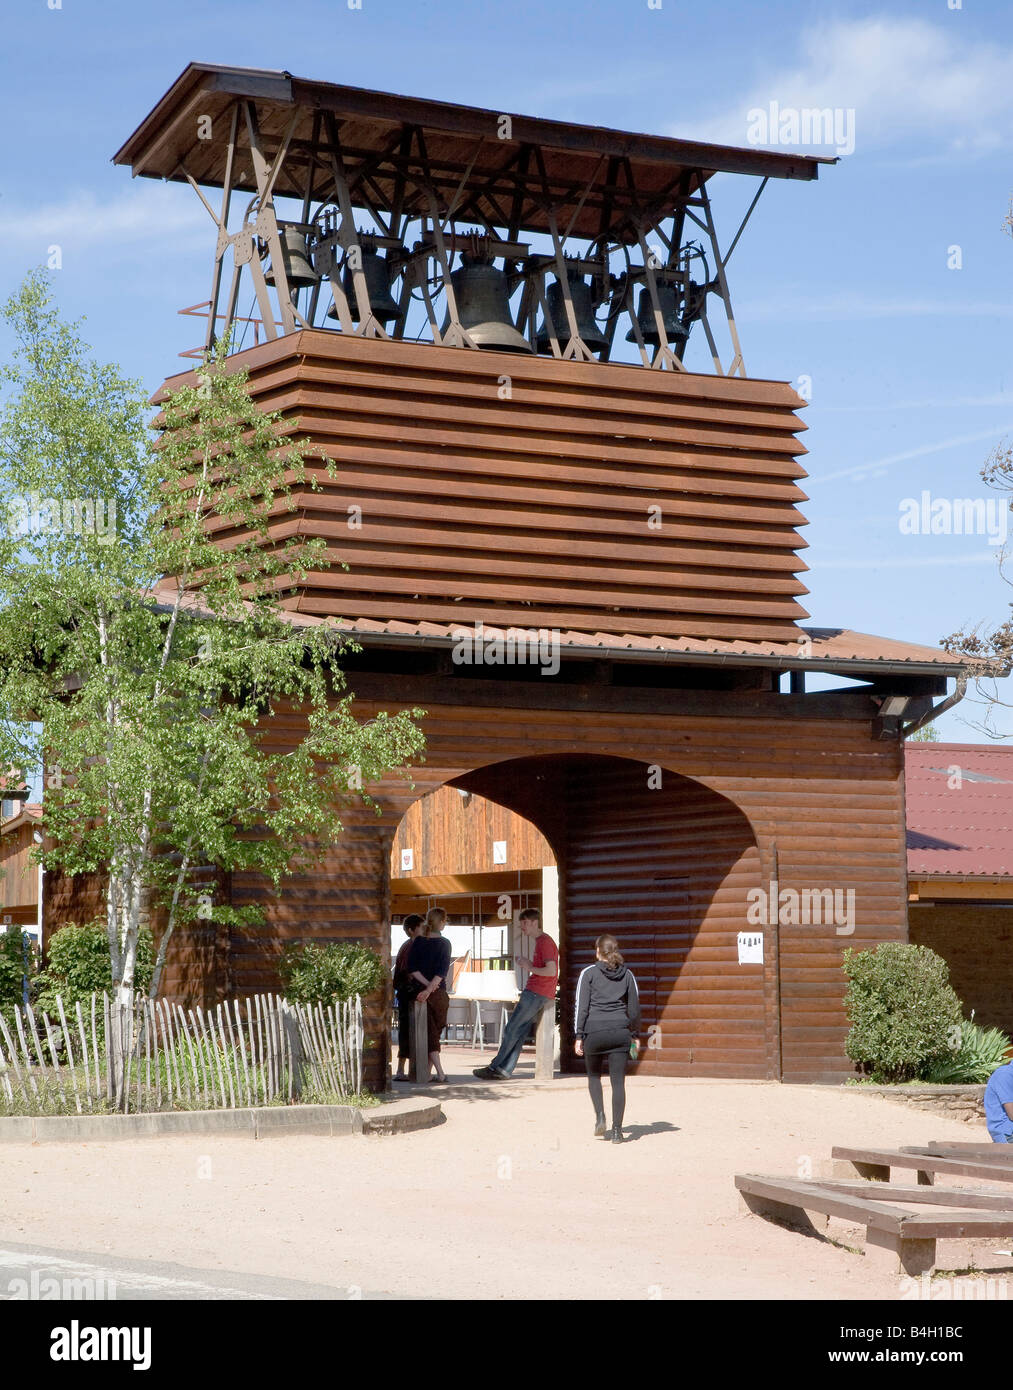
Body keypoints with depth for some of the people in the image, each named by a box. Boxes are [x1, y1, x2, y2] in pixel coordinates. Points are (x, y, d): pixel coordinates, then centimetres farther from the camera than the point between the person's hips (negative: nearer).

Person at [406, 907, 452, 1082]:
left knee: (429, 1034, 0)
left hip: (420, 993, 1)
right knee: (435, 1032, 11)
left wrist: (426, 984, -9)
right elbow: (443, 970, -14)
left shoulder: (417, 942, 1)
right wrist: (429, 988, -17)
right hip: (439, 993, -1)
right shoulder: (444, 943, -4)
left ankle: (440, 1073, -11)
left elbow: (411, 967, -6)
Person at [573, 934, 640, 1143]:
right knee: (618, 1081, 2)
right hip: (620, 1031, 1)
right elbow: (634, 1007, 9)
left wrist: (578, 1036, -2)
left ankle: (600, 1116, 2)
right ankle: (617, 1130, -3)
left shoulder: (589, 973, 1)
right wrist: (635, 1035, 18)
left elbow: (581, 1006, -4)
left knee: (594, 1075, 20)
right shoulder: (627, 975, 9)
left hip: (594, 1031, -1)